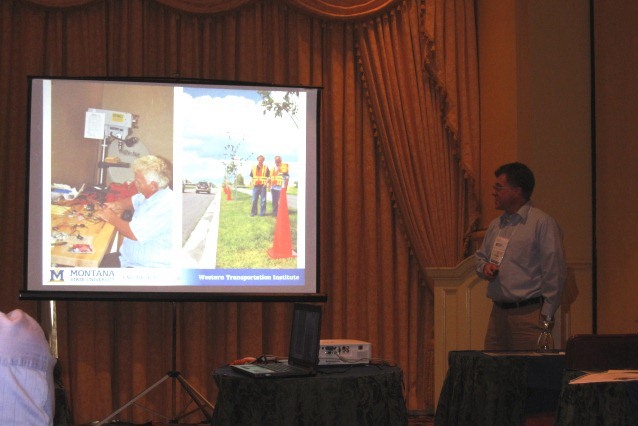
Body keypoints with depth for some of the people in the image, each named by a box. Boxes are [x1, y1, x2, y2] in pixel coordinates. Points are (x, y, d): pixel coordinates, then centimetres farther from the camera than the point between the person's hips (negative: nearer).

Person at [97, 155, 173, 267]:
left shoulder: (165, 205, -25)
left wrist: (111, 218, -8)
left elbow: (134, 233, -26)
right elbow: (134, 201, 29)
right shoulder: (151, 194, 5)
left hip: (150, 267, -10)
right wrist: (118, 205, 6)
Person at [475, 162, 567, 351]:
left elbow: (554, 273, -9)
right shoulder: (495, 225, 17)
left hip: (529, 313, -7)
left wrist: (546, 316, -11)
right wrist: (485, 267, 4)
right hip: (498, 312, 7)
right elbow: (480, 256, 29)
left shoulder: (543, 223, -7)